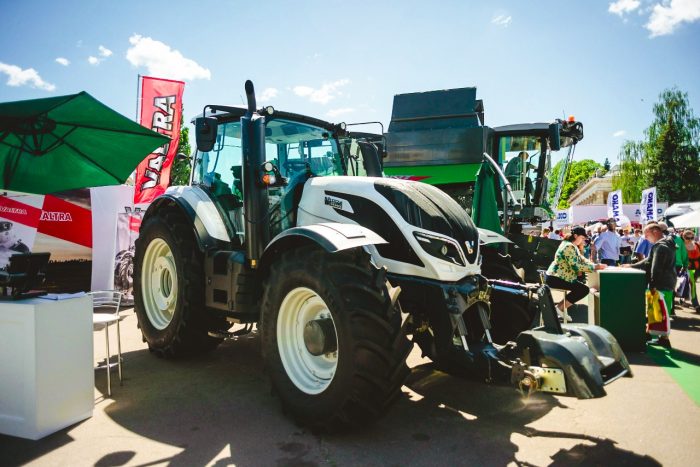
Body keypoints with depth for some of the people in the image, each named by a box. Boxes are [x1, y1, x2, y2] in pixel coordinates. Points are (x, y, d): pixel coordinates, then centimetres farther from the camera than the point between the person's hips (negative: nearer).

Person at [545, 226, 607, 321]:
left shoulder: (573, 246, 15)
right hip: (555, 278, -11)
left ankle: (561, 306, 11)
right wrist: (595, 267, -21)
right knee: (583, 289, -11)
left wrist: (596, 265, -3)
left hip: (556, 276, 11)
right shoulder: (569, 247, -19)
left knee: (582, 288, 11)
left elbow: (582, 260, 12)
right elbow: (576, 266, -25)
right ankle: (560, 308, -5)